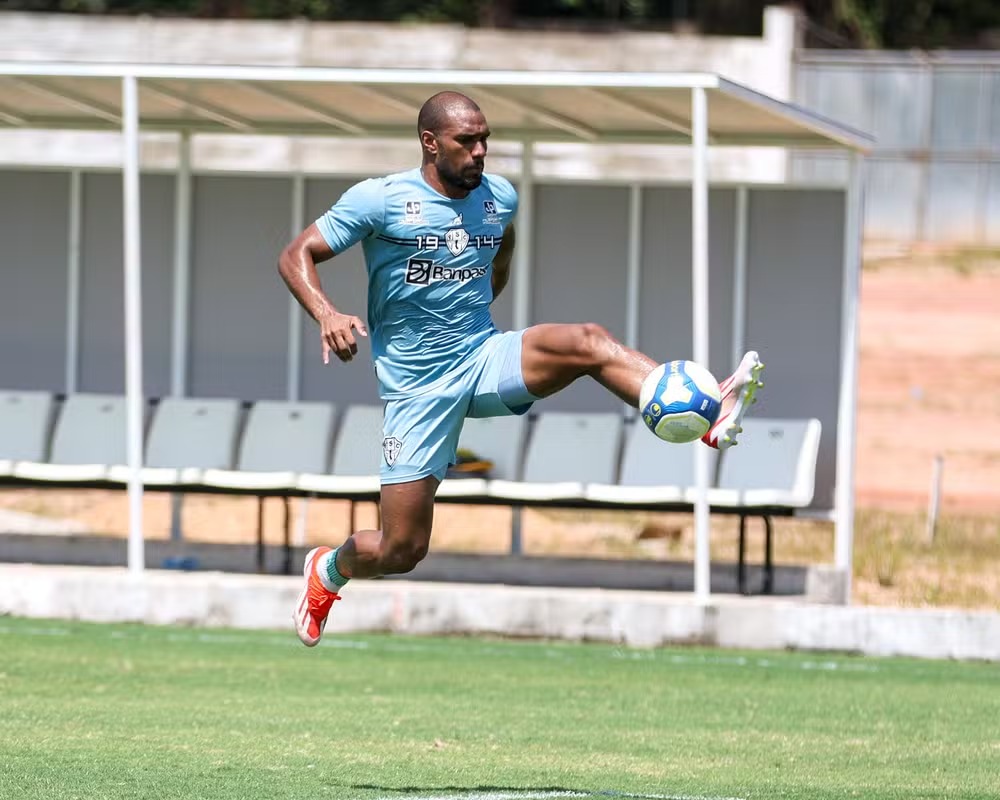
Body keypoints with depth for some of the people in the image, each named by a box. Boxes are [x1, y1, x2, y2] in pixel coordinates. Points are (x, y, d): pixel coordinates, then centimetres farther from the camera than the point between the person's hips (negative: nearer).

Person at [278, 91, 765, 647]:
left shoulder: (500, 198, 5)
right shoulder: (379, 200, -9)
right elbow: (297, 256, -7)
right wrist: (327, 315, -24)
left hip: (485, 359, 3)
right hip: (418, 388, -3)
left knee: (586, 342, -28)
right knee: (402, 551, -4)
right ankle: (329, 570, 32)